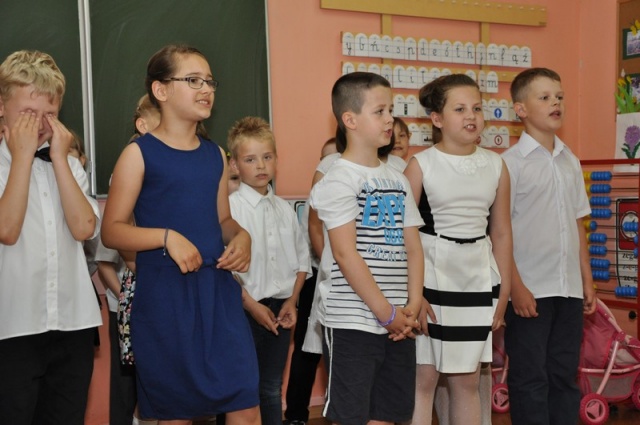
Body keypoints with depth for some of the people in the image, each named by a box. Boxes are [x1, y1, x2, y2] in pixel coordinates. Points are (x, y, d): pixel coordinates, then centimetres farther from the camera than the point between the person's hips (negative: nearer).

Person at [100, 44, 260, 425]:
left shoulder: (215, 155, 10)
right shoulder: (139, 154, -5)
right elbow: (112, 231, -7)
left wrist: (240, 237, -3)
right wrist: (167, 237, -20)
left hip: (218, 290, 4)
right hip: (164, 296, -4)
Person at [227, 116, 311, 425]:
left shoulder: (284, 209, 8)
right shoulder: (230, 207, -10)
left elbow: (301, 259, 11)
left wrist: (292, 301, 0)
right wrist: (252, 305, -14)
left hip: (281, 309, 5)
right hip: (246, 309, -5)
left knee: (272, 388, 15)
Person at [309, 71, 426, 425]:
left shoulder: (397, 180, 13)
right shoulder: (339, 180, -8)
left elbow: (412, 248, 11)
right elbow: (345, 254, -15)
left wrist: (412, 306, -1)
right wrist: (385, 312, -14)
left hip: (399, 322, 7)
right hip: (352, 320, -7)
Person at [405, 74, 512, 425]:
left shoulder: (495, 165, 4)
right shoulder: (421, 164, -7)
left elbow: (502, 234, 9)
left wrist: (504, 292, 8)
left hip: (477, 284, 4)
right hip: (430, 280, -3)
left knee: (466, 381, 12)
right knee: (423, 378, 2)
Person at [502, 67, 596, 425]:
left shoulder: (570, 161, 11)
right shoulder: (511, 162, -7)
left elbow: (578, 224, 15)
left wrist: (587, 279, 12)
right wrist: (516, 286, -13)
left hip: (569, 287, 6)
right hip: (530, 288, -5)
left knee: (565, 375, 12)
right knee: (530, 378, 3)